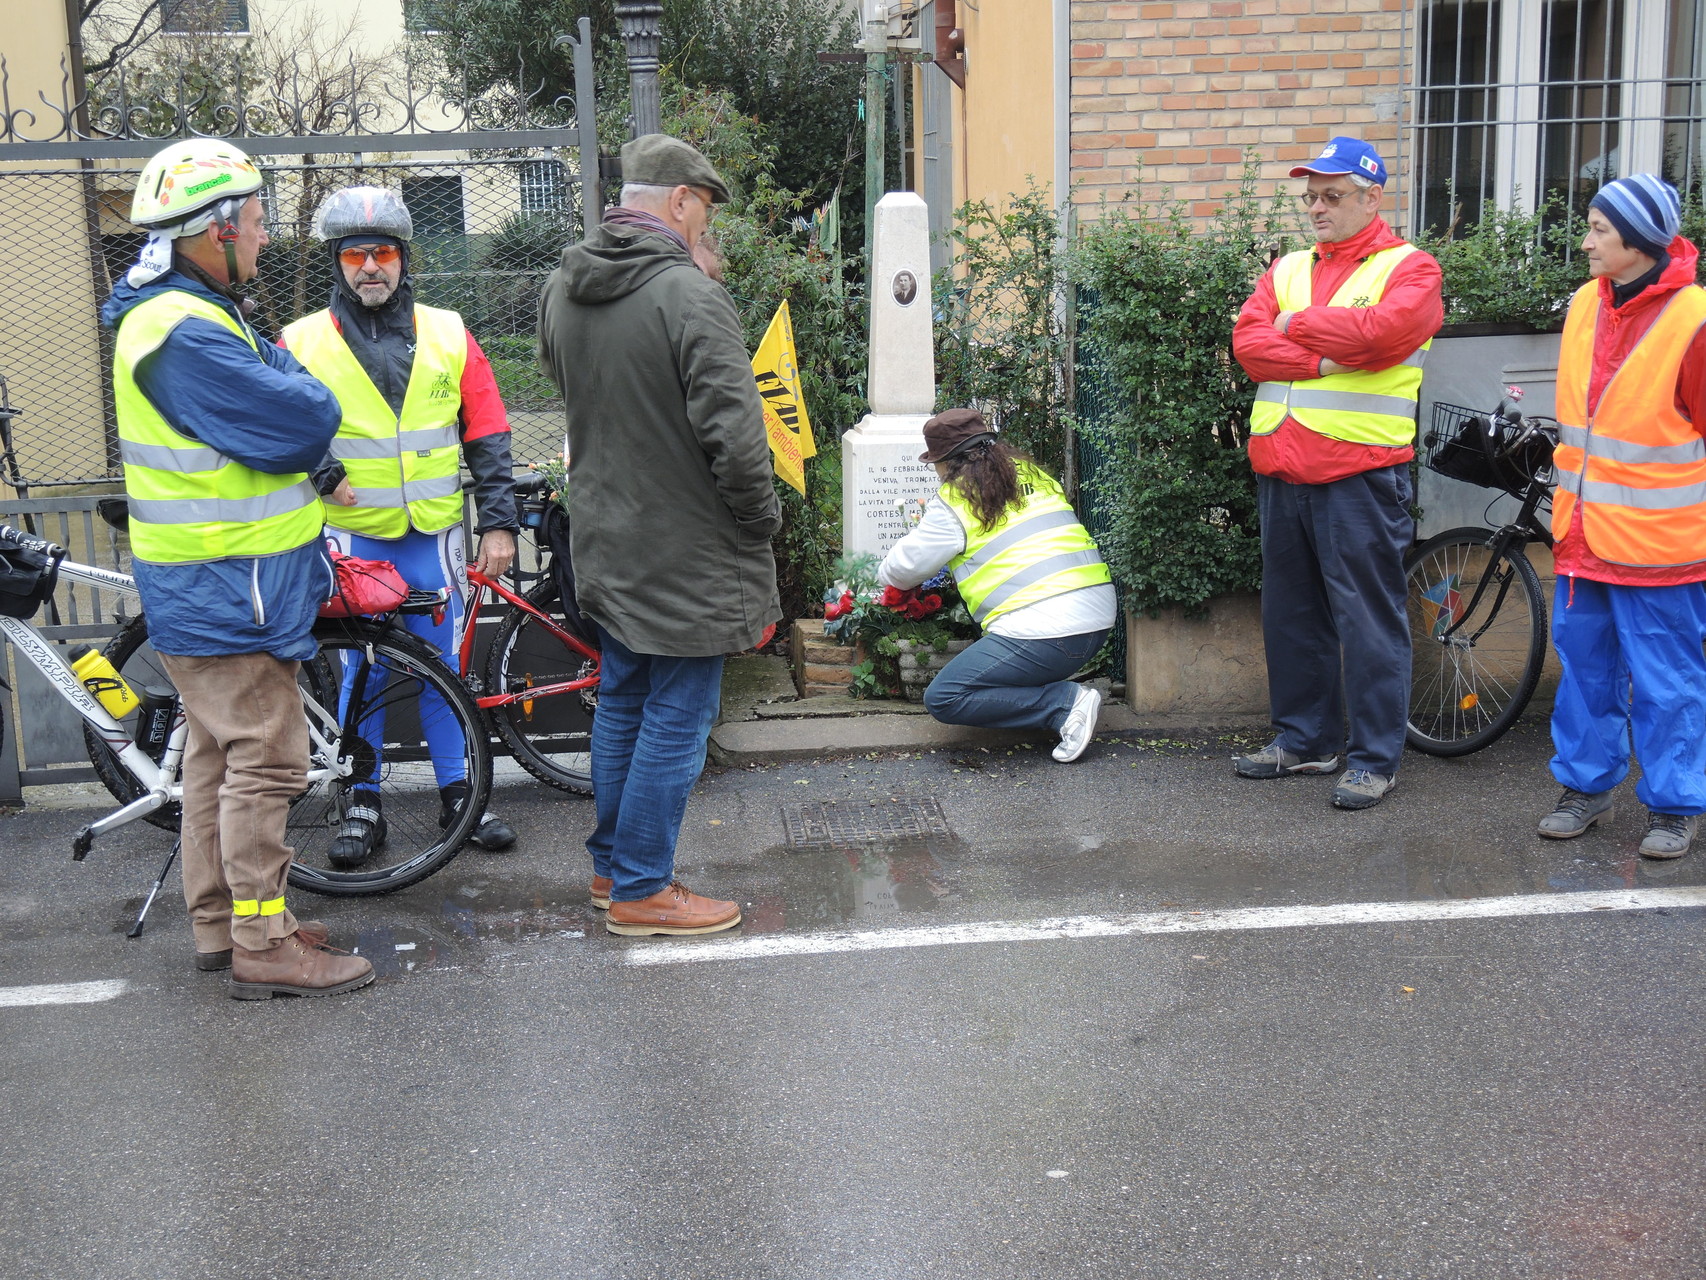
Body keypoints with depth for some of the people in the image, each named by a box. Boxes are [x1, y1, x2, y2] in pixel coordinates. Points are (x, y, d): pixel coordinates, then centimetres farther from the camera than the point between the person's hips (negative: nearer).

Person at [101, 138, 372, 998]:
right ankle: (263, 948, 3)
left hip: (202, 589, 11)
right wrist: (293, 381, -7)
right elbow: (303, 423, -24)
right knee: (265, 763, -5)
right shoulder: (185, 332, -22)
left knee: (217, 756, 17)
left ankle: (220, 922, 28)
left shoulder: (178, 315, 14)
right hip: (228, 589, -11)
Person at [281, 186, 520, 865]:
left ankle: (457, 792, 22)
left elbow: (488, 439, 5)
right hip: (350, 535, -1)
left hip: (435, 532, 1)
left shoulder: (449, 335, 5)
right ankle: (363, 806, 17)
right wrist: (323, 474, -13)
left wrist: (499, 523, 1)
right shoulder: (302, 341, 0)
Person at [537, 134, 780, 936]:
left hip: (603, 541, 8)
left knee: (622, 702, 20)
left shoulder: (560, 291, 5)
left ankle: (611, 864, 32)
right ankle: (642, 890, 11)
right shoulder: (688, 295, -20)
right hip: (684, 553, -8)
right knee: (676, 718, 3)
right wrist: (761, 521, -9)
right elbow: (733, 434, -22)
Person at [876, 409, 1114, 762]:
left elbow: (905, 568, 6)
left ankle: (1065, 704, -7)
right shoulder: (1033, 474, 17)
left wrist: (883, 573, 31)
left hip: (1045, 634, -8)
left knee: (942, 700, -1)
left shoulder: (954, 502, -2)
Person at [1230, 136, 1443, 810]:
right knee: (1290, 612, 13)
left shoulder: (1409, 269, 0)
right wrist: (1325, 359, -12)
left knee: (1367, 618, -3)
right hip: (1281, 469, 6)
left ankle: (1374, 758, 5)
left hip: (1360, 472, -6)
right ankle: (1306, 740, 25)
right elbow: (1248, 342, 1)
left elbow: (1379, 331, -20)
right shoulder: (1288, 269, 17)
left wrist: (1292, 326, -6)